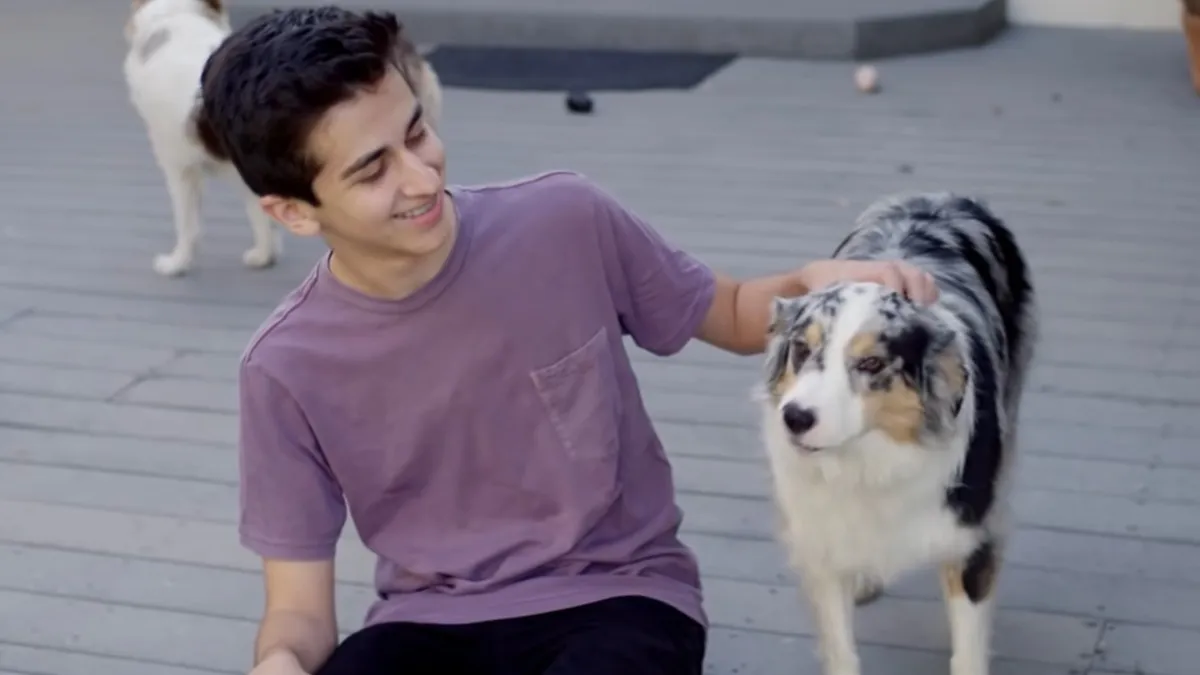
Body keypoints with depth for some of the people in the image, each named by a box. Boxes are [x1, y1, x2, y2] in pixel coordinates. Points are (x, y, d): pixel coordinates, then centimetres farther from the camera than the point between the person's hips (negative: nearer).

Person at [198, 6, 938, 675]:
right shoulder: (289, 369, -9)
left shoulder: (567, 222, -11)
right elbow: (300, 607, -3)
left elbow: (735, 316, 8)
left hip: (616, 596, -1)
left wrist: (815, 282, -15)